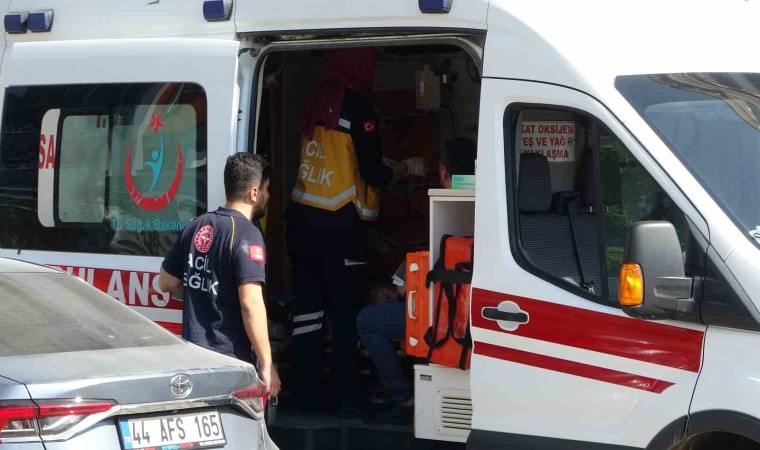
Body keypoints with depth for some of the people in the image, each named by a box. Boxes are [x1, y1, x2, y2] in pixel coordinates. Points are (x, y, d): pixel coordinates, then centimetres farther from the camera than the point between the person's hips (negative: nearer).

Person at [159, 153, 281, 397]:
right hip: (230, 359, -7)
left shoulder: (196, 227, 8)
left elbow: (166, 283, 17)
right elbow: (251, 303, -22)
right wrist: (266, 364, -19)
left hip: (192, 356, 7)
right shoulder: (246, 235, -15)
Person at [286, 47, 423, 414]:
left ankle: (306, 395, 10)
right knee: (346, 313, 1)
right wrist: (407, 168, 8)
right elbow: (373, 174, -10)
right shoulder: (358, 109, -10)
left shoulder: (317, 101, 10)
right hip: (339, 226, -6)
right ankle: (346, 397, 3)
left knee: (308, 307, 8)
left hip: (302, 218, 6)